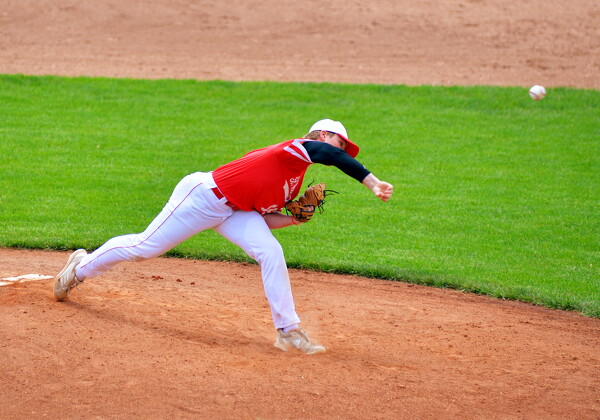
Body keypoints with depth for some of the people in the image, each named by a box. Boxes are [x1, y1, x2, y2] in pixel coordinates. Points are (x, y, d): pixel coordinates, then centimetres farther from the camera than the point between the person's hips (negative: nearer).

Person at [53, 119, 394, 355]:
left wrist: (295, 218, -2)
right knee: (145, 247, 3)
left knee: (271, 252, -13)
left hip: (235, 211, 8)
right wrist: (371, 181, -42)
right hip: (205, 196, -8)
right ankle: (81, 267, 26)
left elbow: (262, 218, 12)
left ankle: (288, 331, -11)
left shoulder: (295, 185, 10)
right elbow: (334, 156, -38)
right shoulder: (300, 149, -16)